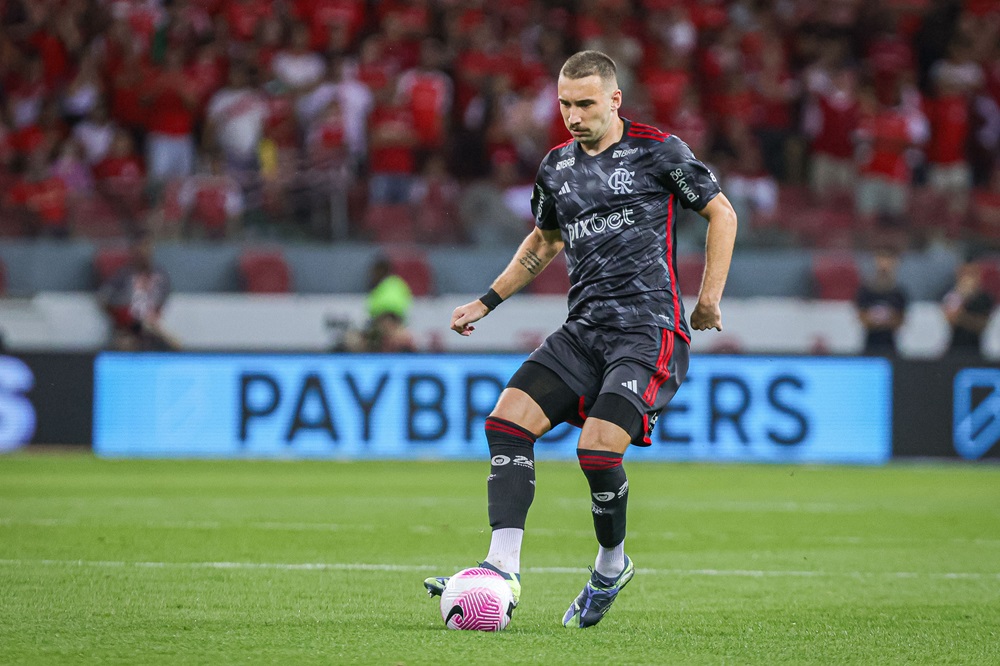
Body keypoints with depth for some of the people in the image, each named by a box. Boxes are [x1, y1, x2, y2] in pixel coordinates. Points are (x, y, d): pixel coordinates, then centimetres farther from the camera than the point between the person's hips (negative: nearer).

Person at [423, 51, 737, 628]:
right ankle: (503, 570, -15)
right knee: (508, 420, -13)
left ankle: (612, 565, 7)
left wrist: (710, 297, -2)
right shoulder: (557, 167, 14)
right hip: (584, 331, 6)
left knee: (598, 449, -21)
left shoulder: (658, 151, -3)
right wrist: (487, 302, 28)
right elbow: (544, 240, 32)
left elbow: (722, 211, 4)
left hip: (649, 331, -6)